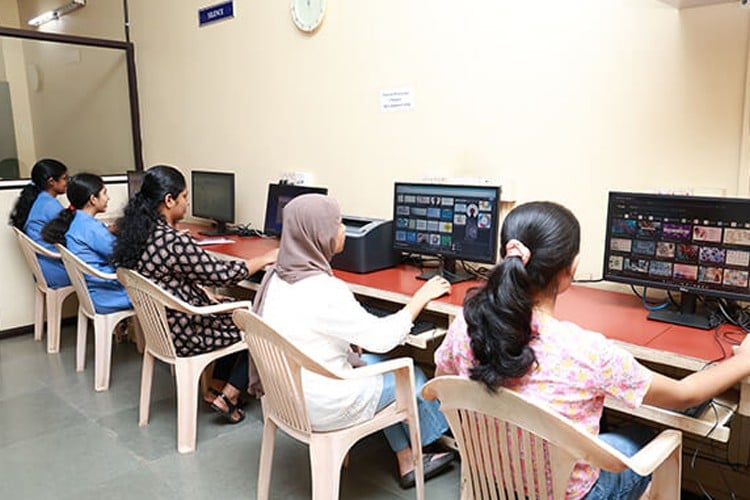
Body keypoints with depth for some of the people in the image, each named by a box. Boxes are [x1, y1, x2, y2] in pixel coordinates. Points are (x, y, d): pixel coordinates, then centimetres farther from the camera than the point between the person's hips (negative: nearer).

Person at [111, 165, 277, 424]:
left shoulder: (136, 232, -1)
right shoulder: (173, 241, -29)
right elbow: (222, 273, -20)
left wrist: (203, 292, 9)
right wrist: (266, 258, -7)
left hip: (159, 324, 9)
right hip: (183, 334, -9)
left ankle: (215, 390, 25)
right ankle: (228, 397, 16)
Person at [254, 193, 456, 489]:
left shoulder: (277, 276, -4)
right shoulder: (323, 290, -30)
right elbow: (380, 337, -20)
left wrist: (350, 340, 6)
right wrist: (421, 297, -9)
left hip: (288, 392, 8)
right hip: (323, 409, -8)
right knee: (412, 376, 13)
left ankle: (407, 463, 34)